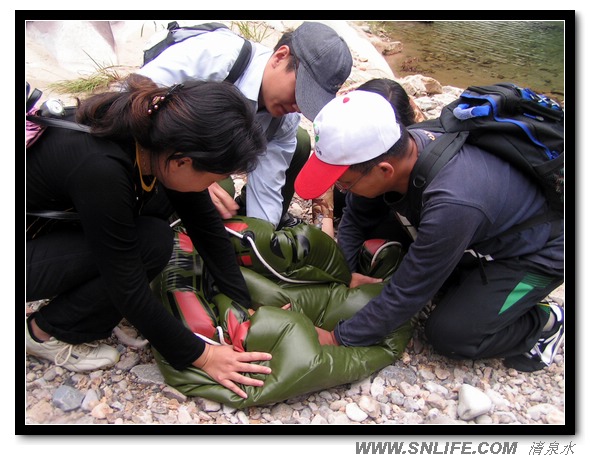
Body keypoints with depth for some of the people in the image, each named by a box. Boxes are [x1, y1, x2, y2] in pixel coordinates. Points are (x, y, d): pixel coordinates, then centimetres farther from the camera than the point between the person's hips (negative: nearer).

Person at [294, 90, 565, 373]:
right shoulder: (397, 149, -21)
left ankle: (543, 323, 6)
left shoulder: (452, 206, -43)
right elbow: (356, 219, -3)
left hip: (538, 252, -7)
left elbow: (406, 294, -31)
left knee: (448, 334, -17)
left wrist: (338, 338, -22)